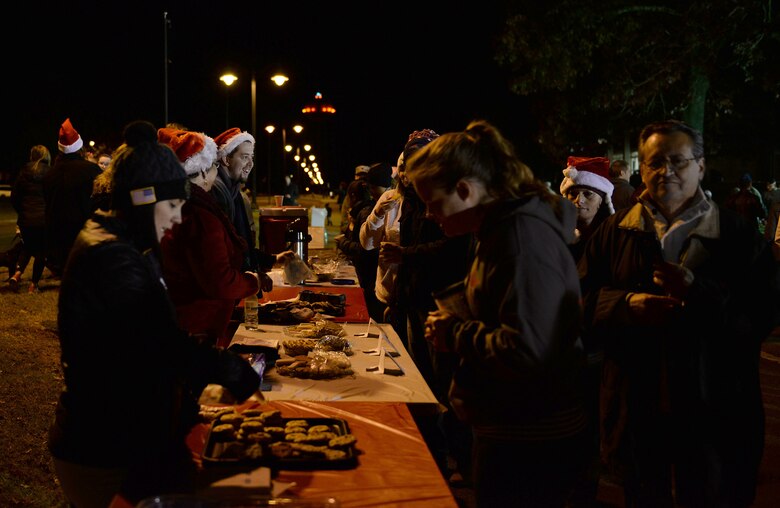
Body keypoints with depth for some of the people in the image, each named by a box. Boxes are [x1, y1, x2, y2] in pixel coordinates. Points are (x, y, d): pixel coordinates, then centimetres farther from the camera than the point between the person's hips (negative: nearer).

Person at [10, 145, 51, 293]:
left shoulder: (24, 172, 2)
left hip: (26, 219, 3)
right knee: (41, 251, 8)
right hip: (44, 219, -3)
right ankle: (33, 284, 7)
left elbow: (14, 197, 6)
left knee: (27, 248, 21)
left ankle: (17, 273, 0)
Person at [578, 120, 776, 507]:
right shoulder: (614, 232, 6)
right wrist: (627, 304, -17)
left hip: (713, 412, -2)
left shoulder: (737, 235, -1)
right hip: (635, 406, 2)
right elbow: (583, 299, 3)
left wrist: (697, 292, -23)